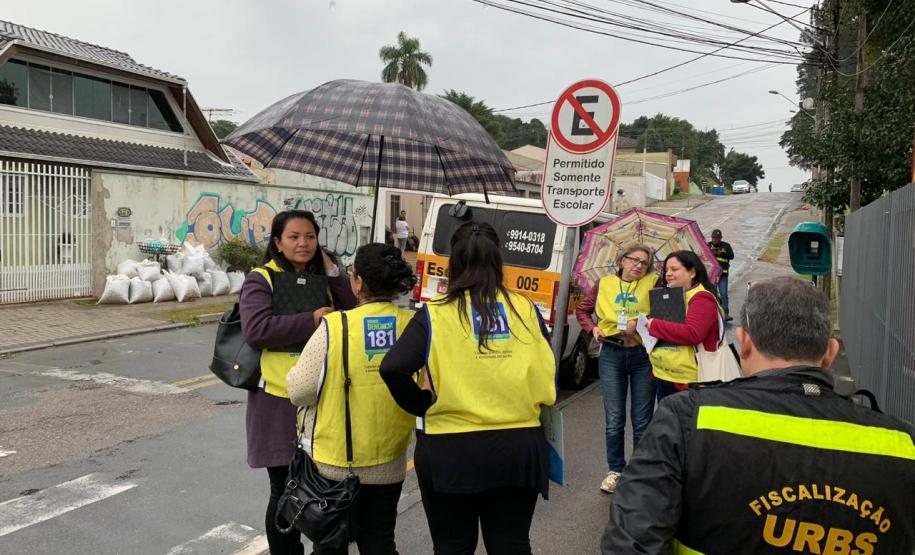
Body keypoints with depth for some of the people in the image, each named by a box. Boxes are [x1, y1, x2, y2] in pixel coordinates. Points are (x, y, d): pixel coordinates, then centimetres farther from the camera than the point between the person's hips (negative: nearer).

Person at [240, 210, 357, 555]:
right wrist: (311, 320, -18)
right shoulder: (261, 280, -5)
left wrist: (332, 271, -5)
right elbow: (255, 331, -19)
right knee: (286, 488, 5)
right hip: (280, 399, -5)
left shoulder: (323, 278, 11)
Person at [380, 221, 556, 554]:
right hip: (519, 446, 2)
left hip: (450, 449, -2)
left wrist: (423, 406, -2)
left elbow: (392, 369, -18)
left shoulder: (436, 313, -8)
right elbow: (547, 376, 0)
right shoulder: (526, 309, -1)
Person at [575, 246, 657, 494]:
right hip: (611, 354, 1)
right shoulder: (605, 284, 5)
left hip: (643, 355, -1)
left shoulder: (653, 283, -1)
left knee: (642, 420, 8)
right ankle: (616, 470, 22)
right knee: (614, 419, 6)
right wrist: (592, 328, 0)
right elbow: (582, 310, 16)